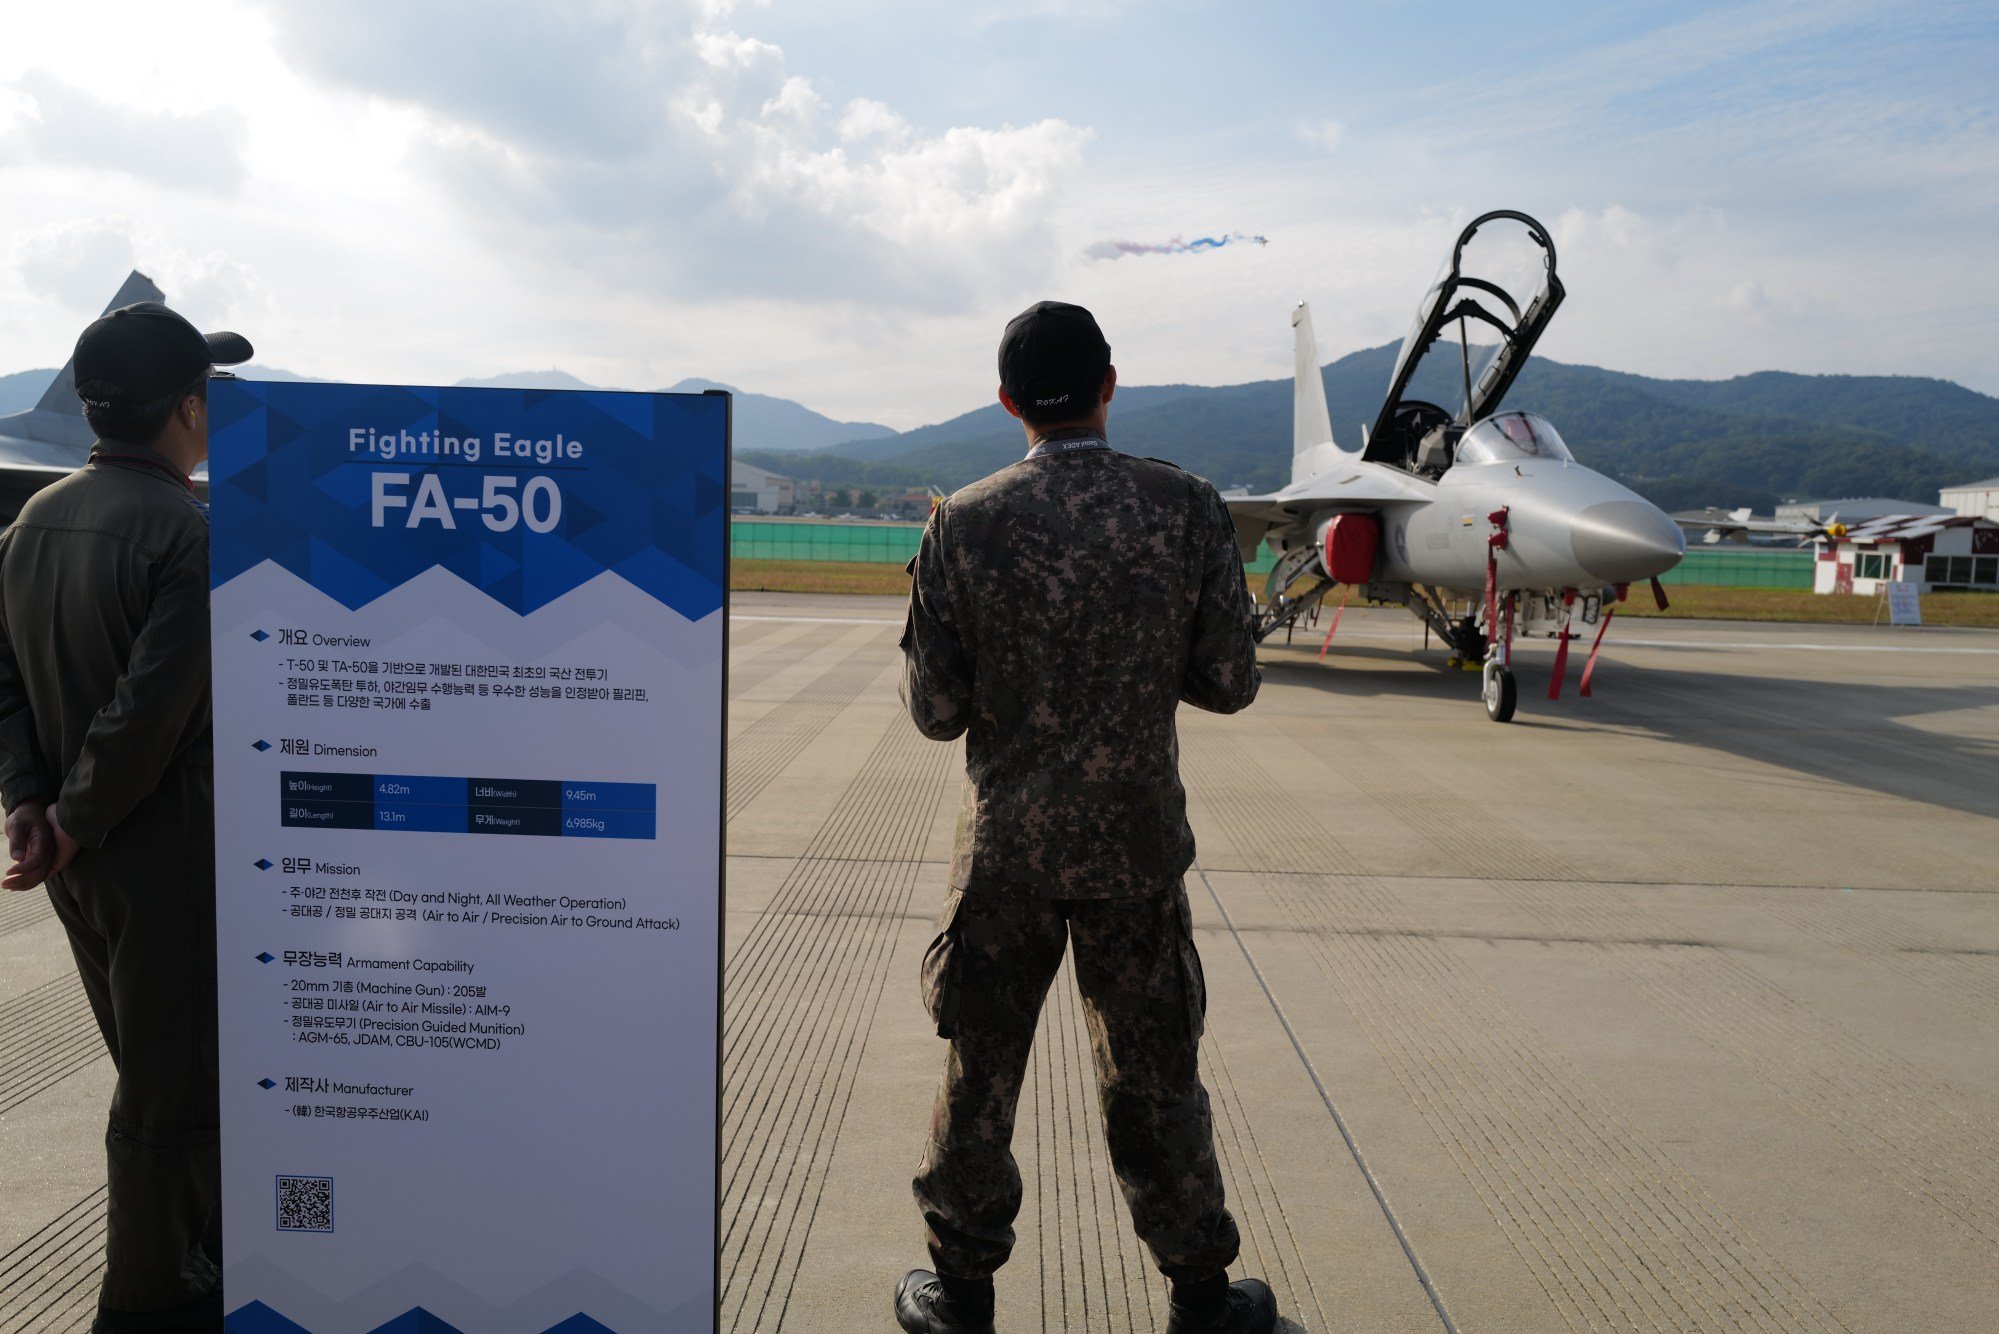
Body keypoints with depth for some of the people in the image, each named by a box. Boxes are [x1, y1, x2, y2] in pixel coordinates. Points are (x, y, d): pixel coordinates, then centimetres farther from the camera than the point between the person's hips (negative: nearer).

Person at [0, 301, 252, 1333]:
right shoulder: (192, 533, -20)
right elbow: (149, 713, -25)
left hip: (83, 863, 9)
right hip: (168, 861, -9)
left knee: (155, 1067, 23)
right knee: (172, 1085, 7)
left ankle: (199, 1250, 41)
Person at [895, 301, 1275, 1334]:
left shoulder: (964, 524, -10)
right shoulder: (1188, 509, -8)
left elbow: (937, 712, -8)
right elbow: (1229, 684, -3)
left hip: (1005, 843, 0)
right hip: (1138, 841, 1)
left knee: (981, 1068, 15)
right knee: (1153, 1071, 15)